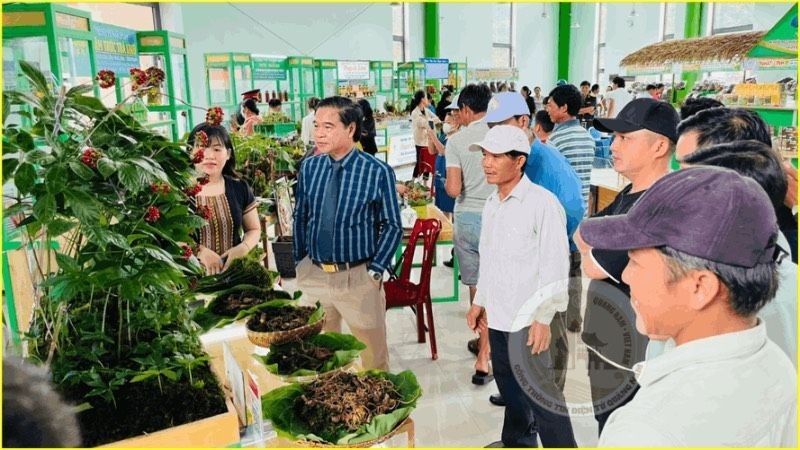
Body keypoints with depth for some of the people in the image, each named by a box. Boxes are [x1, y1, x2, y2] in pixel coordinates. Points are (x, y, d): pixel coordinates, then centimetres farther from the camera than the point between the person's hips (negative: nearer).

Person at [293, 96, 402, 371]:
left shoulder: (378, 172, -11)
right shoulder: (309, 167, 0)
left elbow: (392, 226, -6)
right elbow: (300, 218, 10)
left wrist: (375, 270, -12)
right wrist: (300, 262, 7)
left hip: (358, 277, -3)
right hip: (313, 274, 4)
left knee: (373, 352, 12)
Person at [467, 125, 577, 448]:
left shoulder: (542, 203, -14)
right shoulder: (492, 203, 9)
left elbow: (555, 264, -15)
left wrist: (544, 318, -16)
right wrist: (480, 301, 18)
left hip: (527, 319, -7)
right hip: (497, 315, 7)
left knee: (539, 392, 1)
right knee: (509, 386, 20)